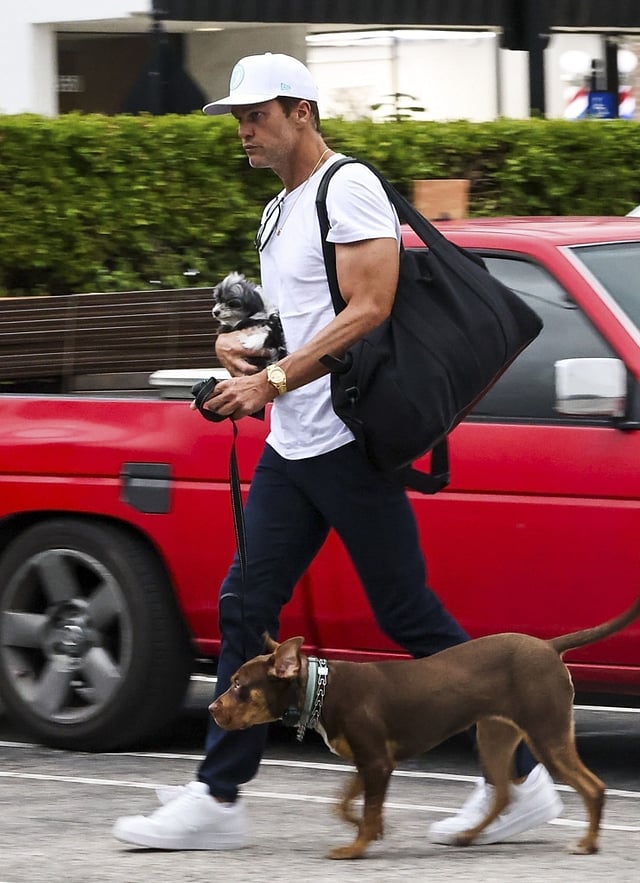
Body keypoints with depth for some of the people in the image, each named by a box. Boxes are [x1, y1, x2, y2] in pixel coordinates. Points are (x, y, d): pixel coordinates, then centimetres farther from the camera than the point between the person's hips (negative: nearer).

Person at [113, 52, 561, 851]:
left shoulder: (348, 190, -11)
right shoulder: (278, 213, 19)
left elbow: (368, 312, -20)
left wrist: (271, 381, -20)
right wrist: (246, 343, 8)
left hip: (346, 442, -10)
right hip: (290, 448, 10)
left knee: (410, 617, -6)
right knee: (246, 607, 4)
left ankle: (521, 780, 2)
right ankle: (218, 797, 6)